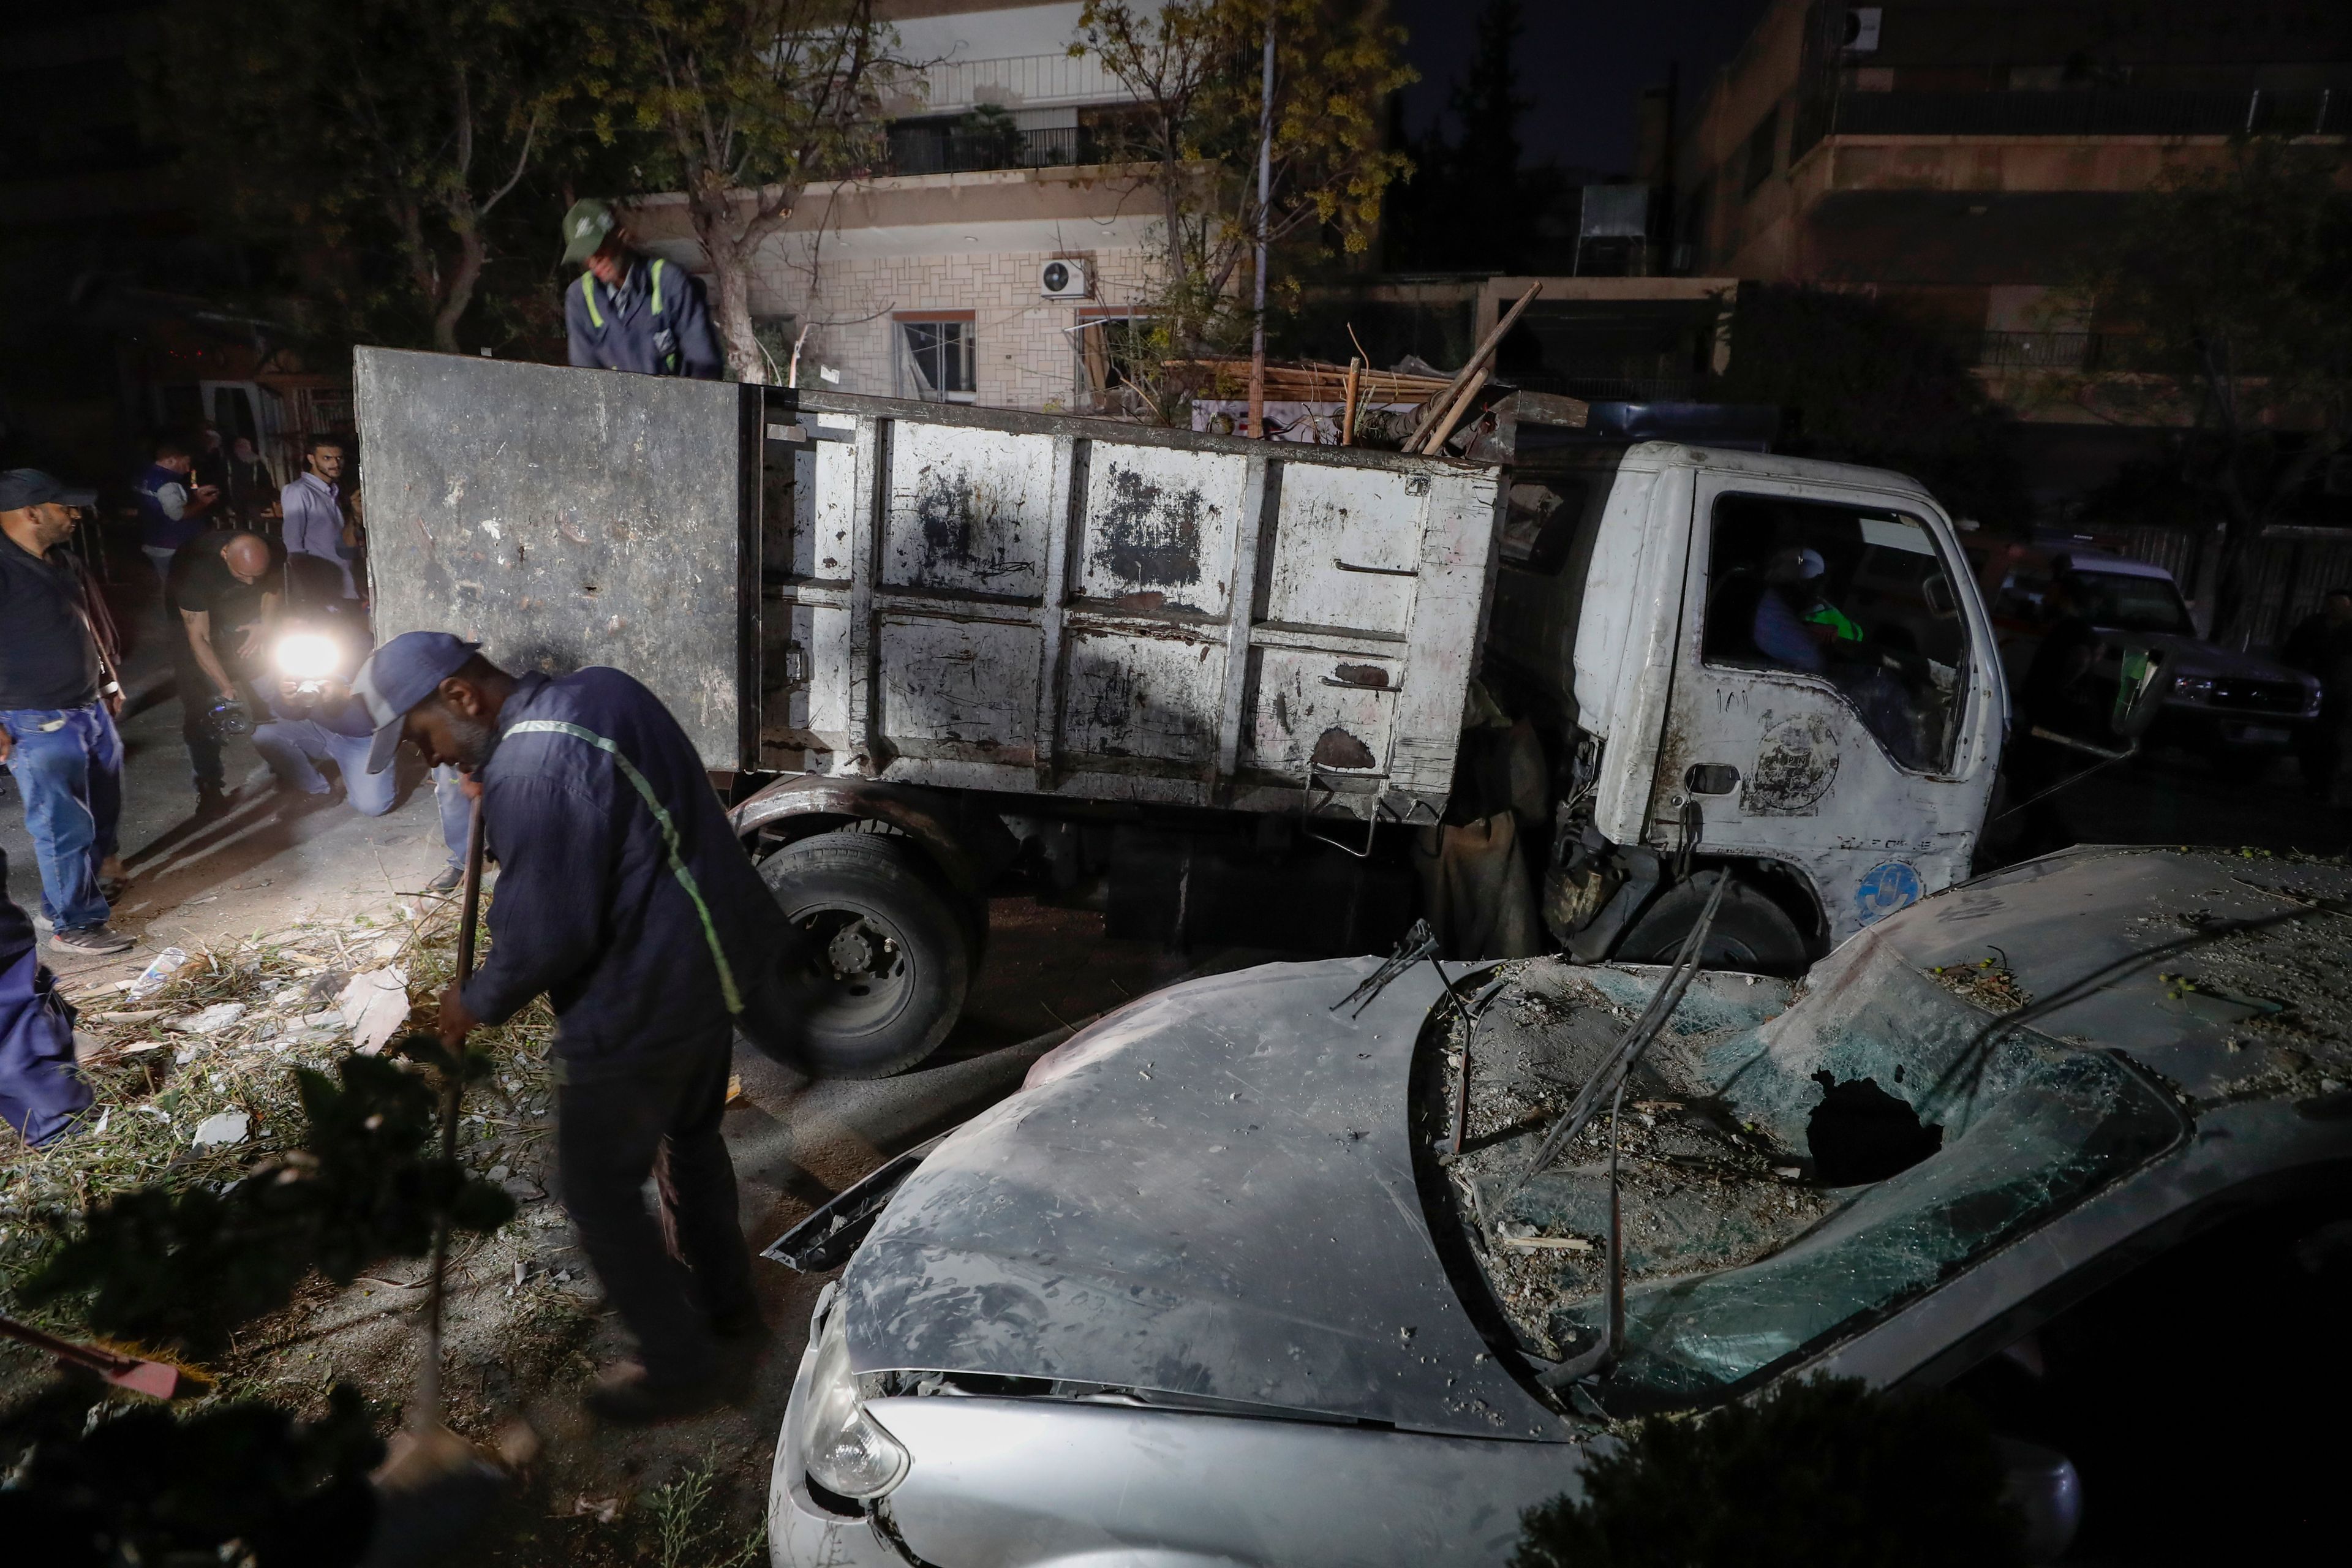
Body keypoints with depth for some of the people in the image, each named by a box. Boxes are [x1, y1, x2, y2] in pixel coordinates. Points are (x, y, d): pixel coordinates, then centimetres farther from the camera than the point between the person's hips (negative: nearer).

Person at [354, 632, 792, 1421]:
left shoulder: (525, 773, -24)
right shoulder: (600, 688, 4)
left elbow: (544, 937, -23)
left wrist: (477, 1003, -4)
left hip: (642, 1003, -9)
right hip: (717, 958, 10)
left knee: (599, 1190, 11)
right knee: (692, 1136, 28)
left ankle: (680, 1368, 25)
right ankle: (727, 1299, 46)